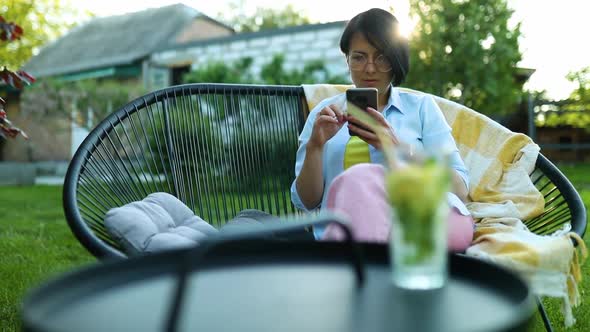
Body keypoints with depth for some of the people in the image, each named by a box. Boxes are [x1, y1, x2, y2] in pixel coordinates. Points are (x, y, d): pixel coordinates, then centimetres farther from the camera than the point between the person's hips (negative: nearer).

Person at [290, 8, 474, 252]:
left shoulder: (422, 106, 18)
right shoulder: (325, 113, 20)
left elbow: (459, 190, 5)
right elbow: (306, 202, 13)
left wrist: (397, 149, -9)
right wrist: (314, 146, -4)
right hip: (343, 231, 0)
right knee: (356, 181, -35)